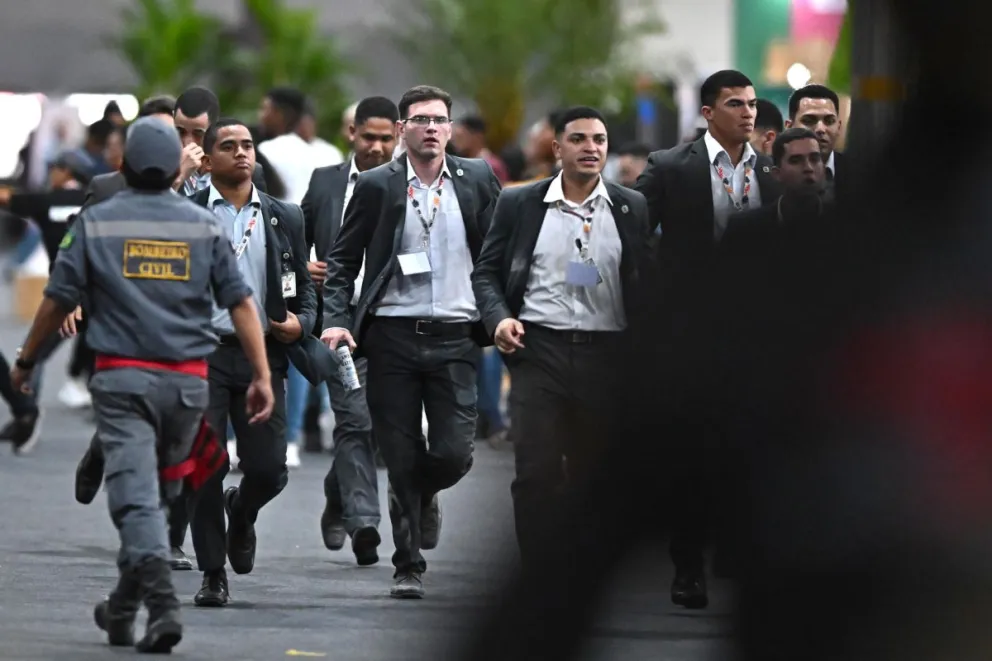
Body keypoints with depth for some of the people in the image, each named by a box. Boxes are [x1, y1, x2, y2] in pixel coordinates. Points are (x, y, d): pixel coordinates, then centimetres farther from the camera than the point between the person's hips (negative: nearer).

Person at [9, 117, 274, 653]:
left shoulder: (96, 224, -1)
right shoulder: (204, 227, 4)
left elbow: (57, 301, 2)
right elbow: (240, 302, -1)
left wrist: (25, 361, 15)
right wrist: (261, 376, -1)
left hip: (123, 379, -2)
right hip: (188, 382, 2)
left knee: (135, 495, -8)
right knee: (156, 492, 18)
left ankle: (162, 605, -27)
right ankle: (123, 607, 27)